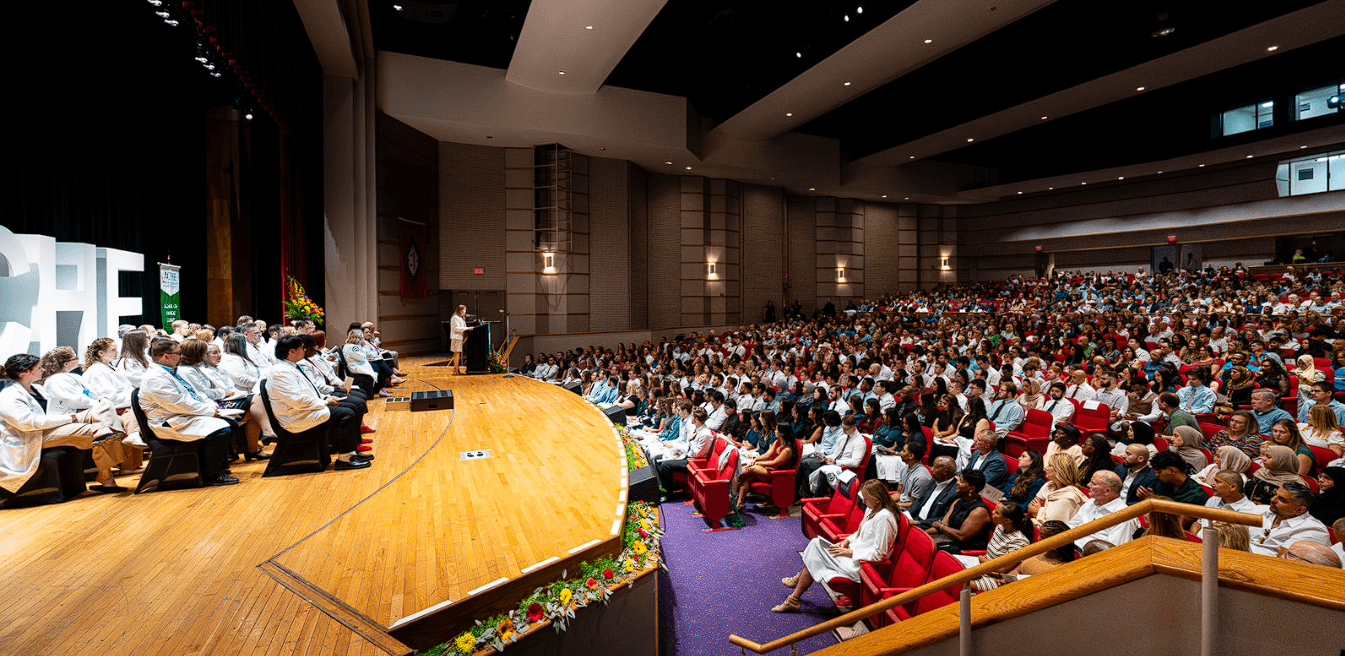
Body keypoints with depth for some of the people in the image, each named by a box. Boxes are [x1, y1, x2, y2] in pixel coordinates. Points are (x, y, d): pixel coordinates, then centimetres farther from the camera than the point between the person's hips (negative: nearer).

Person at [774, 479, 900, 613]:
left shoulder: (884, 518, -24)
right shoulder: (873, 509, 6)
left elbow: (878, 554, -23)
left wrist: (850, 552, -17)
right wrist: (846, 541, 2)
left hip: (860, 564, -10)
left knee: (814, 559, -6)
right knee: (816, 543, 3)